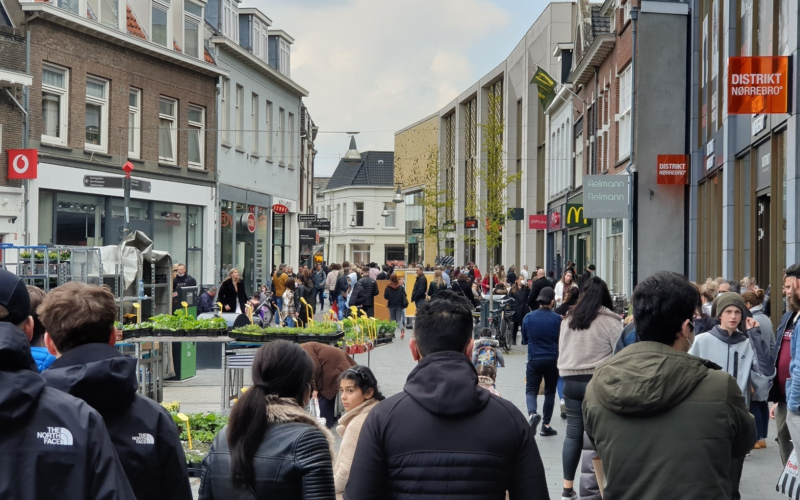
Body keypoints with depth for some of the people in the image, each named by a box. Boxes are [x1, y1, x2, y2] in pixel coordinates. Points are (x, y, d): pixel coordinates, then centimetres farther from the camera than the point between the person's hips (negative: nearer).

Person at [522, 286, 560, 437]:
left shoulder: (528, 317, -3)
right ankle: (546, 425, 16)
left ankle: (532, 413, -23)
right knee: (550, 392, 13)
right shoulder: (557, 319, -9)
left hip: (534, 359, 0)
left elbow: (524, 340, 7)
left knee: (531, 390, 6)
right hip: (552, 360, 0)